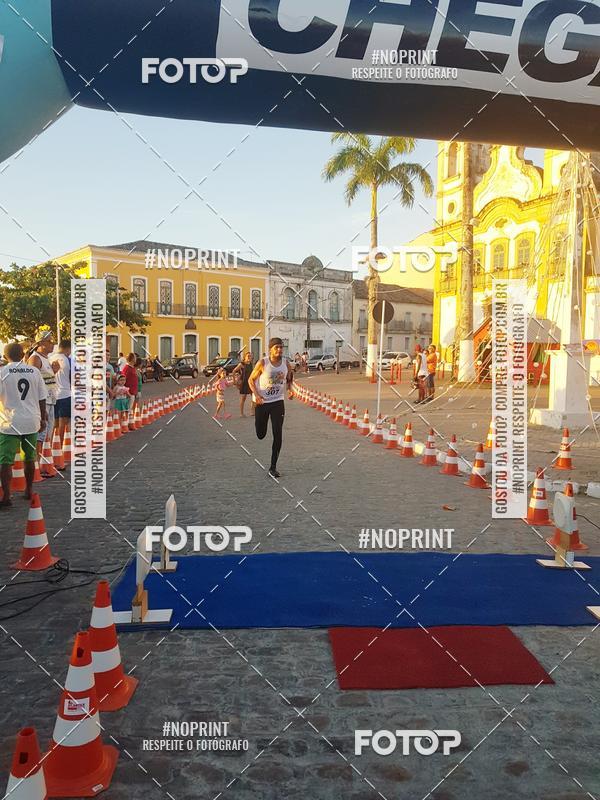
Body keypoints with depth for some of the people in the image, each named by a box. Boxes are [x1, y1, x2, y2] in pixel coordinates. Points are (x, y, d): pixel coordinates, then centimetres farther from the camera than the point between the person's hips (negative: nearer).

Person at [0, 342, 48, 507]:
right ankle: (28, 491, 28)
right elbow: (42, 398, 8)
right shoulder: (34, 371, 4)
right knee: (30, 458, 17)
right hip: (32, 421, 4)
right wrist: (42, 419, 18)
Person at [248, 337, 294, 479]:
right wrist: (256, 394, -20)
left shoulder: (286, 363, -4)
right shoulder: (262, 363, -14)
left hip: (278, 402, 2)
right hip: (262, 402, -2)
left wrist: (290, 390, -6)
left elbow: (290, 379, 14)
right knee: (260, 435, 8)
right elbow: (251, 379, -5)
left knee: (278, 436, -6)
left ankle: (273, 468, 3)